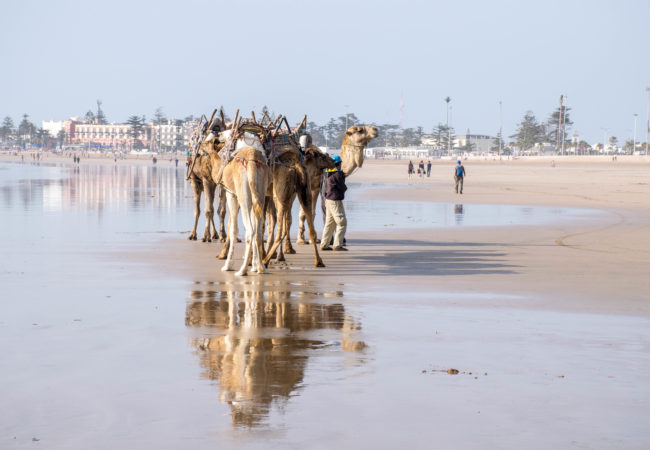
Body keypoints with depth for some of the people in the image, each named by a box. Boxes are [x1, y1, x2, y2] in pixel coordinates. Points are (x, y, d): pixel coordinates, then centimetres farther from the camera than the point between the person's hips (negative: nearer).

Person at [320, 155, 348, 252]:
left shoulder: (328, 174, 11)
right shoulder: (337, 174, -16)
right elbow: (343, 188, -13)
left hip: (328, 199, 9)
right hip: (335, 201, -9)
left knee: (329, 223, 14)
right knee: (342, 223, -4)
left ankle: (324, 244, 15)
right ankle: (337, 245, -7)